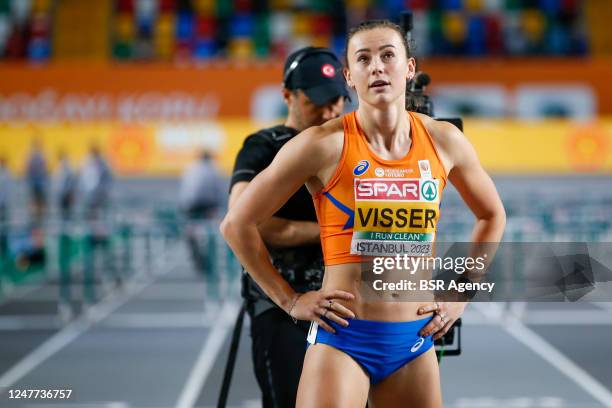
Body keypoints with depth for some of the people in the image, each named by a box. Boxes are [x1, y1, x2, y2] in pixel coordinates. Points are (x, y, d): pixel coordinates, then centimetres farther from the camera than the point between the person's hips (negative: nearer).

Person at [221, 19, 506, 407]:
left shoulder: (444, 141, 3)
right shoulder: (325, 144, -8)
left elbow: (492, 216, 22)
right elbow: (237, 224, -2)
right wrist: (290, 300, -2)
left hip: (416, 340, 4)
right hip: (342, 338, -4)